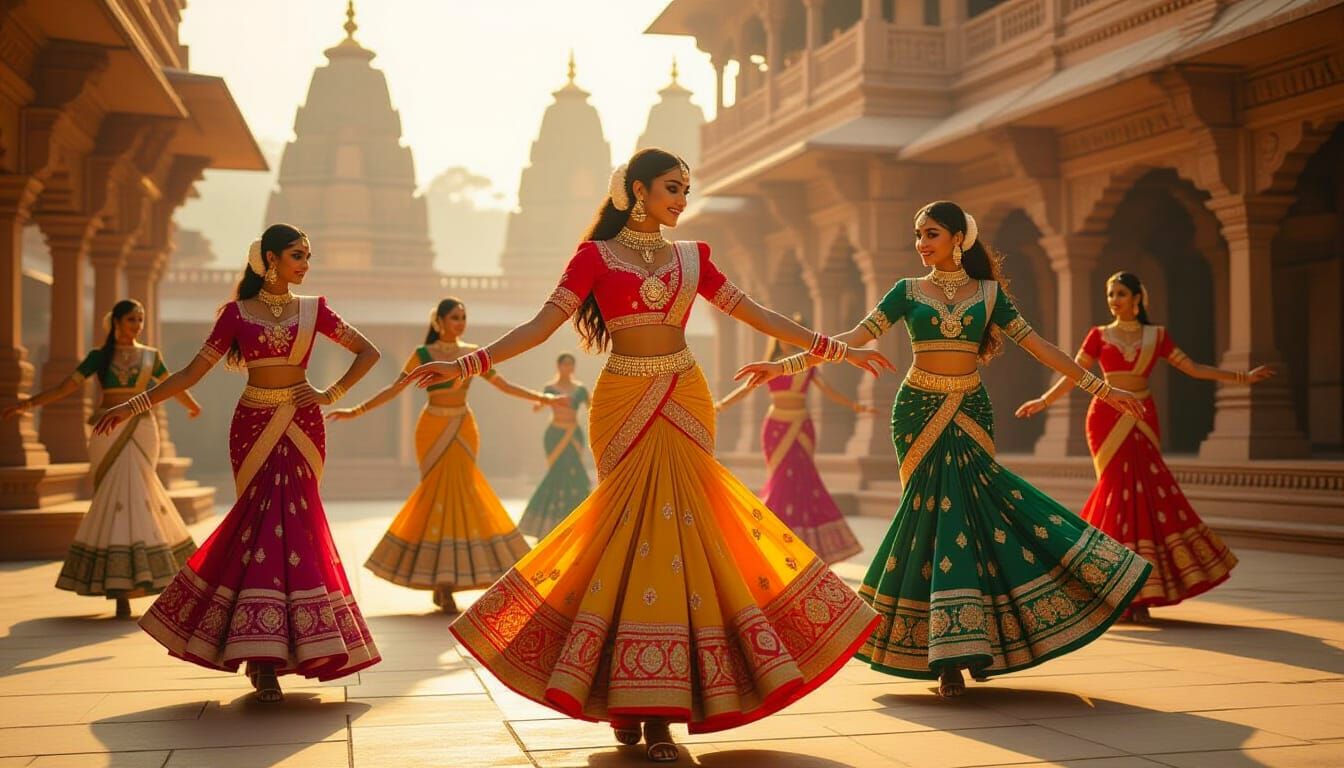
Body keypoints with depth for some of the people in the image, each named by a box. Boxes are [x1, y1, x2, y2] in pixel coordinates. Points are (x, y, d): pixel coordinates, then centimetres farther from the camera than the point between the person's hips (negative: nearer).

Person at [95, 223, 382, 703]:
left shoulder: (313, 309, 8)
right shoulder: (237, 313, 5)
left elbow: (368, 352, 10)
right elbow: (193, 372, 4)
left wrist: (332, 394, 0)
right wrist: (135, 405, -2)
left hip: (301, 426, 1)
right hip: (254, 425, -1)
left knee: (289, 518, -6)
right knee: (266, 518, -7)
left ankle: (264, 654, 2)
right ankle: (265, 653, 0)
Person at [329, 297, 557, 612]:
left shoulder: (473, 353, 7)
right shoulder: (423, 355, -2)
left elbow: (503, 385, 9)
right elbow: (394, 389, -5)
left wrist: (540, 397, 3)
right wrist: (356, 411, -12)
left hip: (464, 429, 3)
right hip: (434, 429, -3)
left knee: (458, 491, -1)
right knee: (441, 491, -7)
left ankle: (443, 581, 10)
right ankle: (443, 583, -2)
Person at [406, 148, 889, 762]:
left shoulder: (691, 257, 13)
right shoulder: (596, 256, 3)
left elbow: (754, 315, 15)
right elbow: (542, 324, -5)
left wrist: (836, 349, 13)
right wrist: (467, 365, -17)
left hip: (684, 401, 3)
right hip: (623, 405, -2)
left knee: (679, 527, -4)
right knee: (628, 529, -4)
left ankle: (660, 708, 0)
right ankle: (628, 700, 7)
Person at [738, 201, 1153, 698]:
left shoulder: (988, 293, 7)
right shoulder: (908, 291, 5)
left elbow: (1038, 346, 6)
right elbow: (855, 338, -3)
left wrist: (1100, 387, 3)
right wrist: (786, 365, -14)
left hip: (970, 414, 1)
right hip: (919, 413, -1)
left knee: (950, 511, -6)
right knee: (940, 513, -6)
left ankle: (951, 653, 9)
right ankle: (952, 654, -1)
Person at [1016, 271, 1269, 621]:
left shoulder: (1157, 335, 12)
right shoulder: (1099, 335, 7)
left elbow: (1193, 368, 12)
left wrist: (1243, 377, 8)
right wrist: (1042, 401, -8)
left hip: (1142, 419, 2)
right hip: (1107, 418, -1)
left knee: (1126, 490, -6)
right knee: (1127, 488, -8)